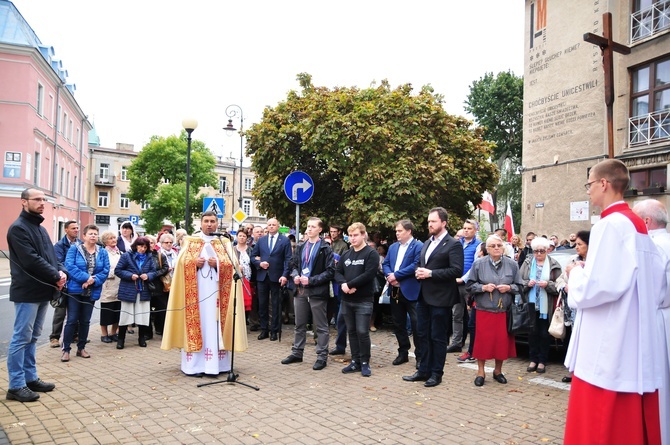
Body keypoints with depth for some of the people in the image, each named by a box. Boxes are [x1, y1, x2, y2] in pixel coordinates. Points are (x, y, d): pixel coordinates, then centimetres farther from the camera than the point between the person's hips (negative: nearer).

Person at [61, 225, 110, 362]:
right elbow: (69, 266, -15)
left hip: (92, 292, 3)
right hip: (75, 290, -3)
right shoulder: (74, 249, -3)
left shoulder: (102, 252, 5)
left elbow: (105, 270, -2)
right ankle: (66, 349, 6)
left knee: (85, 321, 11)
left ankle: (81, 348, 22)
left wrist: (93, 280, -18)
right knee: (72, 320, -3)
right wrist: (86, 277, -23)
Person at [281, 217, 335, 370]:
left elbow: (330, 271, -10)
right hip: (301, 291, 6)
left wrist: (311, 280, -17)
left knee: (321, 327, 3)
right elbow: (294, 264, 19)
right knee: (300, 325, 15)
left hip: (317, 292, -6)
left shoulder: (325, 249, -6)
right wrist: (295, 275, -3)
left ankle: (322, 356, 11)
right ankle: (297, 353, 27)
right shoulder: (301, 247, 13)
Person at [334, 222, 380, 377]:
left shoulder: (371, 253, -7)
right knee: (352, 331, 11)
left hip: (364, 300, -6)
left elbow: (369, 274, -18)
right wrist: (343, 284, -13)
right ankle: (355, 361, 21)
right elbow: (337, 272, 9)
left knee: (362, 332, -4)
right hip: (347, 300, 6)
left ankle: (365, 363, 10)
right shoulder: (345, 255, 12)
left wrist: (350, 284, -16)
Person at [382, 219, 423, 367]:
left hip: (411, 291, -7)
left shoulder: (418, 246, -8)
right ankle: (403, 352, 26)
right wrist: (389, 275, -8)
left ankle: (420, 355, 10)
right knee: (398, 324, 14)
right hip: (395, 291, 7)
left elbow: (415, 265, -19)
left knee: (416, 324, -1)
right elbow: (385, 264, 14)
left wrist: (396, 275, -17)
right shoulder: (393, 247, 16)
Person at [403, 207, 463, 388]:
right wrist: (419, 271, 1)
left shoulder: (453, 244, -10)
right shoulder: (427, 243, 15)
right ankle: (424, 370, 25)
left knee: (438, 337, 4)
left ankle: (436, 373, 17)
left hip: (440, 298, -7)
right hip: (424, 296, 8)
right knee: (423, 334, 13)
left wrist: (430, 273, -20)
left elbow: (457, 271, -18)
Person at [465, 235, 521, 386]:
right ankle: (480, 372, 17)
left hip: (504, 311, 2)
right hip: (484, 310, -1)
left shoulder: (512, 264, 2)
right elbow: (470, 285, 1)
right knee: (483, 340, 1)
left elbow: (519, 286, 7)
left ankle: (498, 371, 27)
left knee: (502, 341, 6)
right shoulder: (478, 263, -2)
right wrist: (483, 287, -14)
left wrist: (509, 288, -11)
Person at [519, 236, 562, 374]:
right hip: (531, 304, 2)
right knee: (532, 333, 7)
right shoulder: (527, 263, 5)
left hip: (546, 306, -1)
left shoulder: (554, 265, 0)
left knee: (544, 334, 6)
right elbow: (519, 281, 4)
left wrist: (548, 284, -18)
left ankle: (542, 361, 19)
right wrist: (527, 283, -14)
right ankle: (533, 359, 19)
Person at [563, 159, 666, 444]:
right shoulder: (638, 226, 13)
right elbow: (659, 281, 16)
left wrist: (576, 272, -4)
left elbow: (597, 286, -25)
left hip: (609, 349, -10)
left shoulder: (611, 224, -16)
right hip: (637, 348, 10)